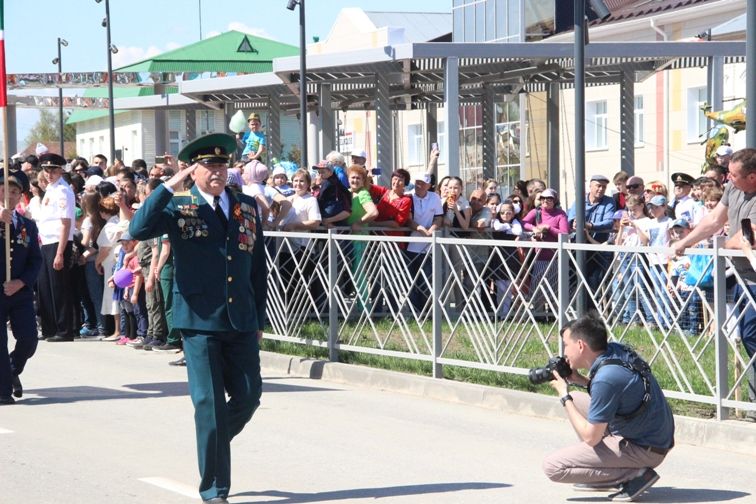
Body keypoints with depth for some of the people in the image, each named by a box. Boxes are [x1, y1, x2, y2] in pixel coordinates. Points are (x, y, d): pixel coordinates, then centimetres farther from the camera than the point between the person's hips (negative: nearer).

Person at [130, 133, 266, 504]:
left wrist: (259, 318, 13)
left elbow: (259, 267, 15)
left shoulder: (247, 207, 11)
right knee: (209, 403, -2)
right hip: (200, 321, -4)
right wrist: (169, 188, -19)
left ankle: (213, 442, 33)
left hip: (241, 321, 4)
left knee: (249, 396, 3)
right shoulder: (179, 207, -1)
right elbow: (139, 230, -19)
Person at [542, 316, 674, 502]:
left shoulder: (605, 378, -27)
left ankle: (635, 474, -8)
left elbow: (590, 437, -20)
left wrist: (565, 398, -10)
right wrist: (580, 380, 4)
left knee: (552, 467, -11)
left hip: (644, 450, -9)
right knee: (575, 400, 19)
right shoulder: (616, 350, -2)